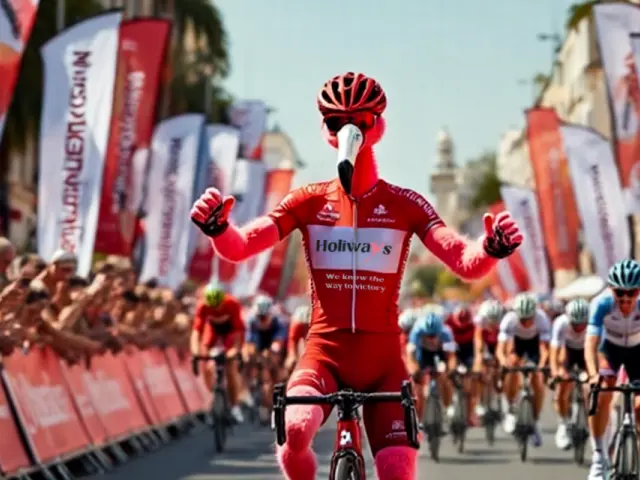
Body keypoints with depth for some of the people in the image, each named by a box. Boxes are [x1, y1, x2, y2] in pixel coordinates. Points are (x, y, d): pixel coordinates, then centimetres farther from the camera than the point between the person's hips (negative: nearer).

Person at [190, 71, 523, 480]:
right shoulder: (309, 201, 3)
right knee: (294, 429, -30)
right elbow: (239, 247, -6)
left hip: (382, 356, 1)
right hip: (325, 351, -1)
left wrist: (491, 249, -32)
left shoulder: (405, 205, 1)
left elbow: (466, 263, -9)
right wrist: (218, 228, -30)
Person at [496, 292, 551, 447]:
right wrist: (503, 359, -62)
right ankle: (510, 409, -7)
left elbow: (545, 347, -41)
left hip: (535, 341, 0)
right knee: (512, 365, -26)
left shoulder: (541, 319, -36)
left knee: (537, 381, -12)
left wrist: (542, 364, -60)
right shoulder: (509, 320, -36)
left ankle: (534, 422, 3)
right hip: (517, 340, 1)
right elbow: (500, 348, -41)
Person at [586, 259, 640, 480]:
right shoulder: (602, 304, -34)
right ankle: (599, 457, -11)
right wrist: (593, 375, -56)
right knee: (601, 394, -23)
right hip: (609, 347, 0)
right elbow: (591, 342, -41)